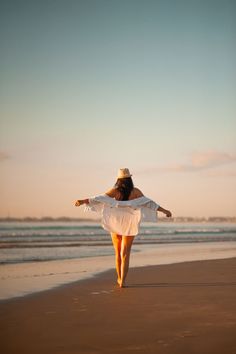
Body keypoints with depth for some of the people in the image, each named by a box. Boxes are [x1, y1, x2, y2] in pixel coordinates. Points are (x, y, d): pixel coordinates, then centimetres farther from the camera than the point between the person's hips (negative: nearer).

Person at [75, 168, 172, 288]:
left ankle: (119, 278, 28)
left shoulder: (115, 191, -8)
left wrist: (83, 201, -17)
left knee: (118, 253, 17)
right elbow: (148, 203, -9)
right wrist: (164, 210, -6)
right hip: (129, 226, -1)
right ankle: (122, 281, -11)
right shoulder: (135, 191, -7)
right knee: (125, 254, 0)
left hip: (115, 225, 1)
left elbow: (100, 198, -16)